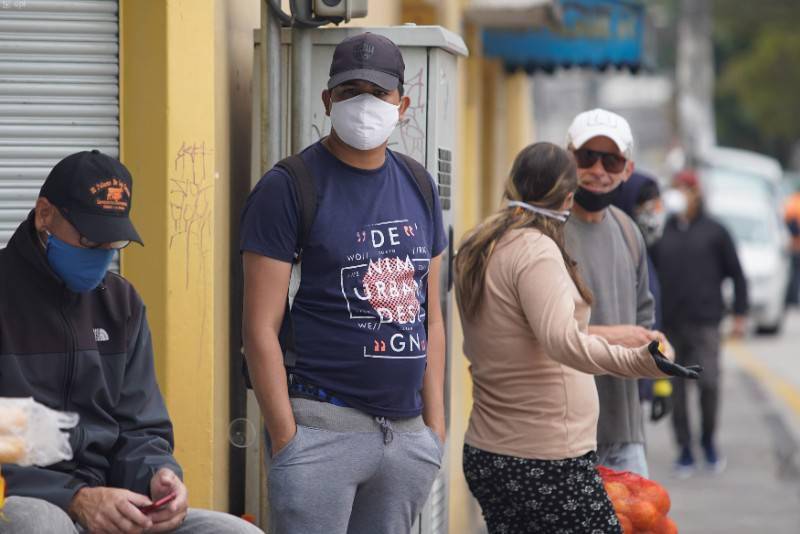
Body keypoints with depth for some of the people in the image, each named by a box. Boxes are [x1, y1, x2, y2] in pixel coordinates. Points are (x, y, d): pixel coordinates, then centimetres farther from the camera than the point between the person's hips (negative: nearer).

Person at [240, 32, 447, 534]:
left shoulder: (418, 186, 14)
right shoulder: (290, 187, -4)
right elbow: (261, 328, -9)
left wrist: (435, 424, 11)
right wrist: (286, 438, -14)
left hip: (408, 431, 6)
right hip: (324, 429, -6)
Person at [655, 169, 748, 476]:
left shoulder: (714, 232, 5)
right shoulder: (661, 233, 8)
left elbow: (736, 274, 8)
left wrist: (740, 314, 3)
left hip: (704, 323, -2)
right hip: (669, 324, 2)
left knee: (708, 382, -11)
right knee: (676, 389, 2)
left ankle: (708, 441, 11)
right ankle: (685, 450, 12)